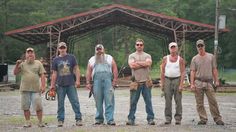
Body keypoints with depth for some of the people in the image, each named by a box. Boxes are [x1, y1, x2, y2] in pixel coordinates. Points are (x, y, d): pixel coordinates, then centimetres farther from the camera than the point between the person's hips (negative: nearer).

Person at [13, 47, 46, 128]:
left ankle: (40, 122, 4)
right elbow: (15, 73, 4)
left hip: (36, 89, -2)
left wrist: (43, 86, -7)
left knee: (38, 106, -5)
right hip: (25, 89, 2)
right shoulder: (22, 64, 10)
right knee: (25, 107, 4)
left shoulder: (38, 63, 7)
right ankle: (28, 122, 13)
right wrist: (17, 65, -10)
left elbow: (42, 76, 3)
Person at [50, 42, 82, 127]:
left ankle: (78, 119, -1)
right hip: (60, 85, 1)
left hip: (71, 84, -1)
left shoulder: (71, 57, 6)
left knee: (75, 102, -4)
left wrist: (78, 80, -5)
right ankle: (60, 120, 11)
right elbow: (54, 73, 11)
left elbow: (76, 69, 5)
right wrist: (52, 85, 7)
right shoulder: (56, 60, 9)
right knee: (60, 104, 5)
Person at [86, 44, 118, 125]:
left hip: (108, 80, -1)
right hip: (96, 80, 1)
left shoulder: (109, 58, 17)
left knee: (109, 101, -9)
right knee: (98, 101, 1)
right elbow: (88, 72, 13)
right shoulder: (91, 60, 20)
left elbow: (115, 69, 8)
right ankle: (99, 119, 8)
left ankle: (110, 119, -12)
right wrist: (88, 83, 3)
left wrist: (115, 80, -3)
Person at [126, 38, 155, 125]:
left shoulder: (147, 56, 11)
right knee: (133, 102, 1)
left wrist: (137, 62, -5)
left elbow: (148, 63, -11)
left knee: (148, 101, 1)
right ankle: (131, 119, 6)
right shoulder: (131, 56, 9)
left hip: (146, 82, 0)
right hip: (135, 82, 0)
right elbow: (132, 65, -10)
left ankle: (150, 119, 4)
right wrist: (144, 64, -5)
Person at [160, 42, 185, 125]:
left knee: (178, 101, -2)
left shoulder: (180, 59, 3)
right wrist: (162, 83, 0)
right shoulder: (165, 59, 8)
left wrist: (181, 84, -11)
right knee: (168, 101, 1)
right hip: (167, 80, 1)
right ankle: (168, 118, 5)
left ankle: (178, 119, 2)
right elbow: (162, 72, 8)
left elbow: (182, 73, -1)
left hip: (177, 79, -1)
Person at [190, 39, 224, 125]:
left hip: (209, 82, 0)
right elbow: (192, 72, 4)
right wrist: (192, 84, -4)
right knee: (199, 103, 0)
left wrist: (216, 80, 4)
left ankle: (217, 119, 2)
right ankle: (203, 119, 7)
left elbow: (214, 70, 11)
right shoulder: (195, 59, 8)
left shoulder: (211, 57, 10)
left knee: (213, 101, -4)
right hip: (198, 82, 0)